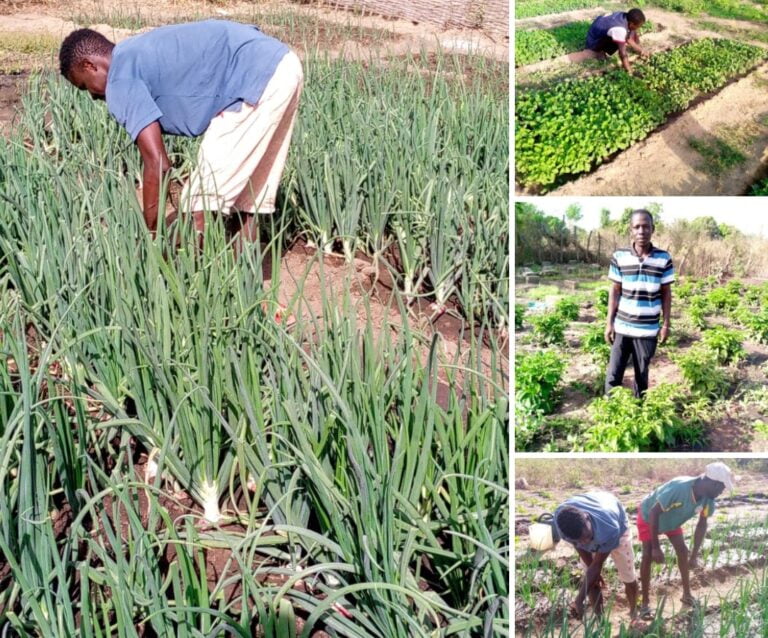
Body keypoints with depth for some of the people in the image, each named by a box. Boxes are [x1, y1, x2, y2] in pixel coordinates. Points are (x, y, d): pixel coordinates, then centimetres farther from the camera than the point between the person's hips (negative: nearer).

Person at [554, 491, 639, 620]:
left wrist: (579, 599, -31)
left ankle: (634, 613, 36)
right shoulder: (561, 519, -40)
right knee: (593, 581, -3)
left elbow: (597, 565, -34)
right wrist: (591, 571, -9)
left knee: (628, 578, 10)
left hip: (617, 524, -2)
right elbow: (579, 545, -18)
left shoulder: (609, 529, -48)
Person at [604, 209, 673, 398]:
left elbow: (666, 294, 2)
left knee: (642, 375, 12)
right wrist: (609, 322, 0)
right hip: (621, 327, 0)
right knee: (613, 374, 3)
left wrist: (666, 324, 1)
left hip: (648, 330, 0)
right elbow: (615, 291, 2)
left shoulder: (664, 259, -6)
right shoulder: (619, 257, -5)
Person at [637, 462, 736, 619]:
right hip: (648, 516, -6)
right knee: (648, 555, -12)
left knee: (682, 551, 4)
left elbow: (702, 524, -9)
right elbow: (654, 513, -37)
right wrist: (656, 547, -34)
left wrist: (694, 555, -11)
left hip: (672, 519, 6)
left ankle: (687, 594, 20)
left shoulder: (707, 498, -24)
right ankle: (645, 603, -3)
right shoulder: (678, 488, -44)